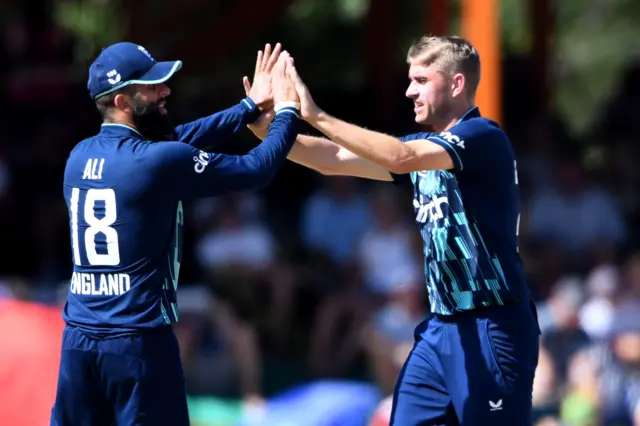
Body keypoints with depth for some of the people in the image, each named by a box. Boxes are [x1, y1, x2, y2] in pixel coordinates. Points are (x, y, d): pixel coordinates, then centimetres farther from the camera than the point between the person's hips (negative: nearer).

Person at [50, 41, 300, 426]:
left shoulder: (80, 157, 8)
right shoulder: (157, 162, -13)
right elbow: (257, 170, -6)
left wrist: (252, 107, 21)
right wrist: (287, 110, 10)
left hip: (78, 339, 7)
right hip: (138, 341, -6)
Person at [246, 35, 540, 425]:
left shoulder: (483, 137, -13)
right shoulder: (425, 147, 13)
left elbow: (401, 158, -28)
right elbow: (335, 159, 12)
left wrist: (317, 117, -27)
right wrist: (269, 129, -2)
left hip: (492, 328, -9)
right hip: (441, 328, 9)